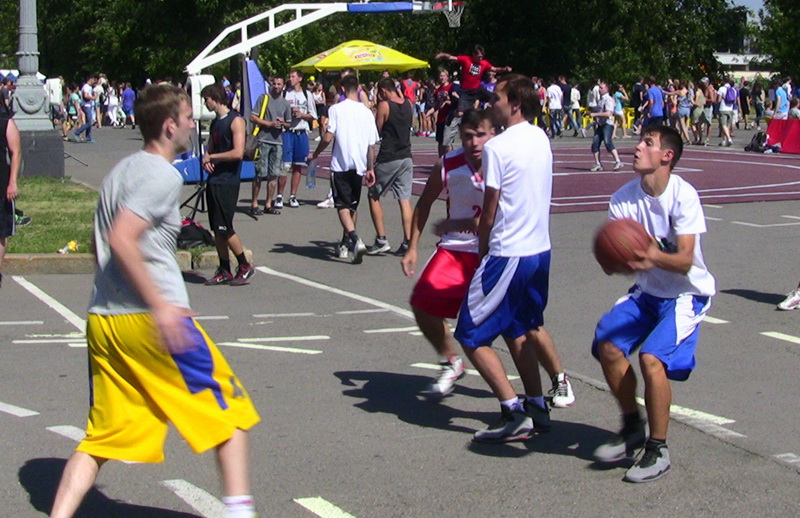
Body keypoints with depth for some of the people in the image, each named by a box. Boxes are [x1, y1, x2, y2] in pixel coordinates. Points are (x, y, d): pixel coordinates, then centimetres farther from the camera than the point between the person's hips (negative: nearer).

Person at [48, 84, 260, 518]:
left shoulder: (122, 170, 17)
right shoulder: (162, 175, -10)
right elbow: (121, 240, -22)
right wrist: (160, 305, -22)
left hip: (102, 318, 8)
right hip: (150, 319, -8)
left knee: (100, 438, 9)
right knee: (229, 408, 8)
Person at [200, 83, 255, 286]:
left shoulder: (235, 121, -10)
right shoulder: (215, 123, 16)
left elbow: (238, 153, -19)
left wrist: (212, 157, -10)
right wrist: (206, 160, 1)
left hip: (227, 182, -8)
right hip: (213, 180, 8)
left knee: (224, 228, -9)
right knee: (217, 229, 8)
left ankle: (245, 266, 4)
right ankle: (224, 271, 15)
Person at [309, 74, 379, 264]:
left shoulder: (336, 109, -7)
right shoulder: (367, 112, 5)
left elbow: (328, 137, -13)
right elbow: (371, 145, 7)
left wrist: (315, 154, 4)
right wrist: (370, 169, 15)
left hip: (340, 164, -4)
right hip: (359, 165, 4)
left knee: (343, 205, -3)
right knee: (353, 206, 16)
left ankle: (355, 239, -25)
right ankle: (346, 244, 23)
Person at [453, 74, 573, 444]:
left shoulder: (497, 147, -16)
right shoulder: (541, 139, 8)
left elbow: (489, 214, -12)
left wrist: (482, 252, 3)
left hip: (508, 255, -9)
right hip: (540, 250, 9)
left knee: (472, 336, 0)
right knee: (517, 330, 23)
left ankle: (514, 414, -5)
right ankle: (536, 408, 22)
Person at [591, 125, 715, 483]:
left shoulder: (683, 195, -20)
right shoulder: (624, 198, -6)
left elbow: (685, 262, -25)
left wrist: (654, 256, -45)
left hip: (687, 294, -5)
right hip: (646, 292, 5)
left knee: (651, 357, -22)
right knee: (607, 345, -11)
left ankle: (658, 450, -6)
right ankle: (632, 428, 12)